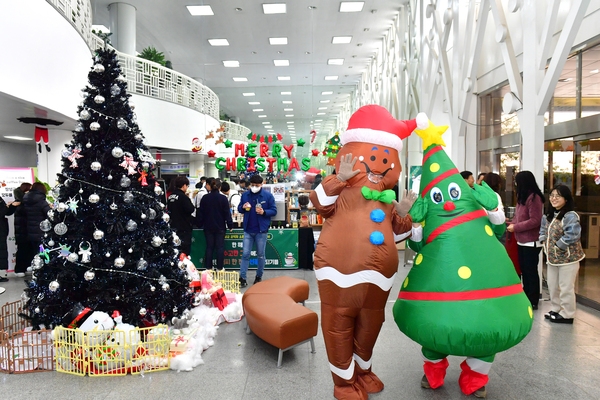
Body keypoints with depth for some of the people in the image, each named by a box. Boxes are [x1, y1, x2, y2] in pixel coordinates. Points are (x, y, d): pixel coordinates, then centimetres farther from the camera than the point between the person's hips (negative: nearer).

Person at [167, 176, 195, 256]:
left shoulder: (170, 196, 9)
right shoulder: (183, 197, -17)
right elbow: (190, 210, -19)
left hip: (173, 226, 8)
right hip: (184, 228, -8)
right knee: (184, 251, -3)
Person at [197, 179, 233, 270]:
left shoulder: (205, 198, -2)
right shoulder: (223, 198, -10)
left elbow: (201, 212, 3)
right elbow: (227, 213, -7)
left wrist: (200, 224, 12)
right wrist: (230, 225, -1)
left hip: (208, 226, 2)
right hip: (220, 227, -2)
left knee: (209, 247, 9)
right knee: (220, 247, 5)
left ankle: (208, 267, 12)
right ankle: (220, 267, 9)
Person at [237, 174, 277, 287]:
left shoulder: (268, 195, -5)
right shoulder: (245, 195, 5)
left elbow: (274, 211, -4)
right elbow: (239, 209, 12)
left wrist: (264, 212, -22)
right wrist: (243, 207, -12)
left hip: (261, 230, -2)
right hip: (248, 230, 2)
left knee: (260, 255, 9)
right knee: (245, 254, 2)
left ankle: (259, 277, 25)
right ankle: (242, 278, 7)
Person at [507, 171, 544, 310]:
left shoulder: (534, 198, -16)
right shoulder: (523, 197, 13)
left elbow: (535, 221, -21)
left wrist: (515, 227, -17)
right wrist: (512, 224, 1)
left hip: (531, 242, -9)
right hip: (522, 241, 9)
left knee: (531, 271, 1)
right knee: (524, 270, 15)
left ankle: (533, 301, 11)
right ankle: (526, 297, 26)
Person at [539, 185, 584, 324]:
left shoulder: (570, 216, -19)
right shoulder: (549, 216, 10)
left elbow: (572, 236, -29)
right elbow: (543, 230, 20)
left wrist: (557, 246, -19)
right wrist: (545, 244, 5)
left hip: (567, 258, -9)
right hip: (552, 258, 9)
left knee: (566, 287, 2)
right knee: (552, 286, 18)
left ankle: (567, 315, 16)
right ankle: (555, 309, 33)